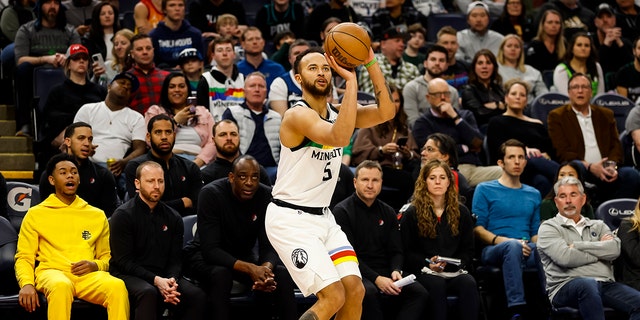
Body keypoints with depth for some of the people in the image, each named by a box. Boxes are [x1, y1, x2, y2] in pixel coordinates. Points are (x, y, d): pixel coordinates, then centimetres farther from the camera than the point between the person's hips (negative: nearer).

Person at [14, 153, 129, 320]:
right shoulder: (35, 214, 17)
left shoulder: (97, 215, 23)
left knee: (117, 286, -34)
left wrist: (95, 265, 1)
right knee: (61, 286, -41)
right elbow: (24, 258, 12)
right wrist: (26, 284, -9)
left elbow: (106, 258, 26)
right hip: (52, 272, -2)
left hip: (88, 275, 2)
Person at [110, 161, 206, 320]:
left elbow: (175, 260, 10)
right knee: (148, 292, -38)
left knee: (198, 295, -22)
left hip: (162, 277, 5)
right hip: (128, 276, -5)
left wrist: (172, 280, -14)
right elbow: (123, 261, -9)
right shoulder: (123, 215, -4)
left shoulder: (173, 218, 12)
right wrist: (156, 280, -21)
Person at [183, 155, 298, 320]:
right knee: (221, 274, -37)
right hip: (204, 257, -4)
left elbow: (269, 247, -12)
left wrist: (266, 269, -38)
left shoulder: (266, 196, -12)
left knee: (283, 274, -21)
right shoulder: (211, 194, -23)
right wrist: (250, 269, -42)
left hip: (243, 256, 4)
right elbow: (210, 250, -28)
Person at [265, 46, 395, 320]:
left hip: (322, 216, 8)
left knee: (355, 290, 0)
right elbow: (339, 137, -35)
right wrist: (351, 80, -34)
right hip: (291, 219, -8)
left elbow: (385, 113, -8)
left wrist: (371, 64, -17)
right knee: (333, 296, -16)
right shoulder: (298, 115, -16)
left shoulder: (337, 112, 8)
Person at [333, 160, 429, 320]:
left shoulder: (388, 213, 17)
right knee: (369, 292, -39)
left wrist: (396, 271, -9)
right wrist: (376, 279, -20)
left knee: (419, 292, -21)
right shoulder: (342, 211, -1)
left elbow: (396, 251, 15)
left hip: (384, 272, 5)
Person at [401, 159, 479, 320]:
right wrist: (428, 263, -13)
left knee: (468, 283, -32)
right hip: (423, 271, -2)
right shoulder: (412, 214, 8)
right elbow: (407, 252, 5)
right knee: (436, 284, -37)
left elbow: (468, 250, 15)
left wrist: (456, 264, -6)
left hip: (454, 270, 2)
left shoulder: (461, 212, 16)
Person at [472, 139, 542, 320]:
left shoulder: (533, 195, 25)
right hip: (493, 251, -3)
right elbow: (477, 228, 2)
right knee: (513, 245, -40)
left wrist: (536, 244, -3)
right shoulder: (485, 190, 11)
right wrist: (504, 241, -14)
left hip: (526, 251, 3)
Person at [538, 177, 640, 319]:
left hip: (605, 285, 4)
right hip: (566, 286, -4)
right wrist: (600, 252, 6)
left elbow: (615, 249, 4)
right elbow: (565, 258, -6)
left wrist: (577, 246, 1)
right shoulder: (548, 227, 12)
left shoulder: (598, 226, 26)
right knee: (588, 284, -41)